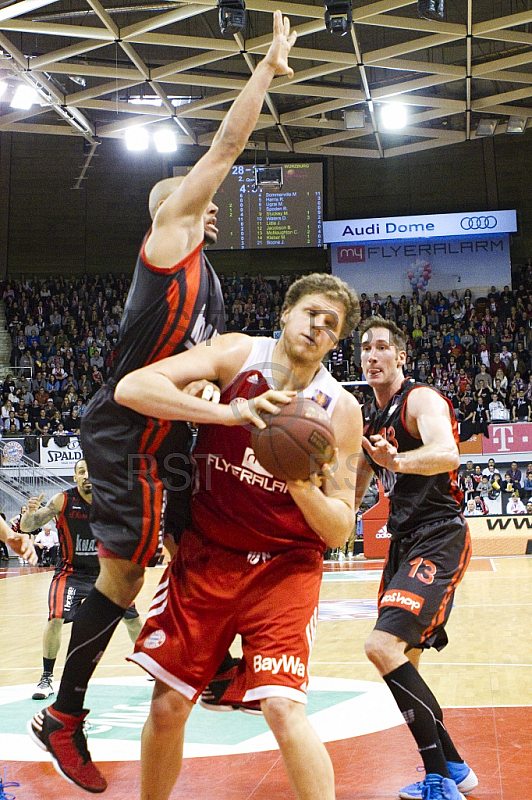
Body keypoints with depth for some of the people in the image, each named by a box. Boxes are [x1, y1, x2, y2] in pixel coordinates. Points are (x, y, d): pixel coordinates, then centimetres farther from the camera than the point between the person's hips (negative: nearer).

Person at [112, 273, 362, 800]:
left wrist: (303, 488, -26)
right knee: (167, 707, 6)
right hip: (205, 556, 1)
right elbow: (131, 387, -21)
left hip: (284, 567, -1)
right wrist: (229, 411, -32)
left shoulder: (339, 410, -6)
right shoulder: (238, 354, -6)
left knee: (284, 708, -18)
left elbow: (340, 531, -5)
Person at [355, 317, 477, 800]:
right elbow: (354, 492, 22)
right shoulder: (368, 417, 14)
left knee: (384, 646, -22)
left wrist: (397, 460, -51)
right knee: (402, 661, 11)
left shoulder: (421, 399, -11)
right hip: (404, 542, 9)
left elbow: (448, 454, -33)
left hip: (438, 538, -9)